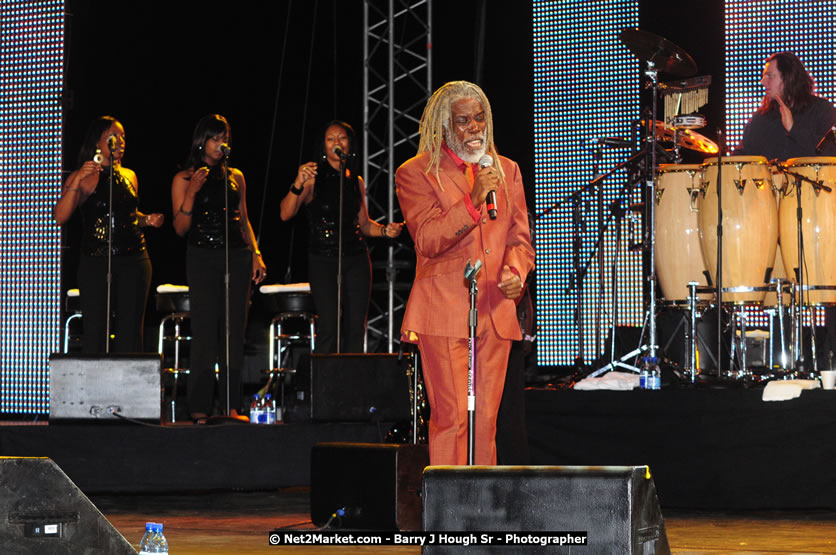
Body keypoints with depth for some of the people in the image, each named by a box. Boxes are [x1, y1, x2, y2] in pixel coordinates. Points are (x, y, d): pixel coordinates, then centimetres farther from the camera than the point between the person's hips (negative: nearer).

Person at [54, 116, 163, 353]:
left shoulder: (129, 177, 14)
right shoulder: (84, 178, -1)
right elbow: (60, 217, -14)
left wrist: (147, 219, 7)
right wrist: (77, 181, -23)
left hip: (134, 260, 4)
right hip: (96, 262, -4)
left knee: (130, 332, 2)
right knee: (95, 330, -7)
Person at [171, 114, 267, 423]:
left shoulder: (235, 177, 13)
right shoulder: (184, 178, 2)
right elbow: (181, 228, -2)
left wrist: (255, 253, 6)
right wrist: (192, 193, -14)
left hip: (237, 256, 4)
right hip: (202, 258, -4)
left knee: (234, 331, 2)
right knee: (205, 331, -7)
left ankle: (232, 406, 6)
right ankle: (199, 409, -4)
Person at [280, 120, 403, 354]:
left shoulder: (356, 181, 13)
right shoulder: (313, 178, -2)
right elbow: (286, 214, -13)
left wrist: (384, 230, 1)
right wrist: (298, 185, -30)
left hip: (356, 257, 4)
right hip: (323, 260, -4)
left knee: (356, 326, 1)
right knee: (329, 326, -13)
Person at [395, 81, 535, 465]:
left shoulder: (506, 170, 17)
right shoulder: (415, 173, 1)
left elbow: (520, 236, 17)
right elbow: (428, 240, -9)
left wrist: (516, 271, -4)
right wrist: (473, 200, -18)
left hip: (495, 313, 5)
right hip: (443, 313, -5)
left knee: (486, 418, 5)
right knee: (451, 416, -10)